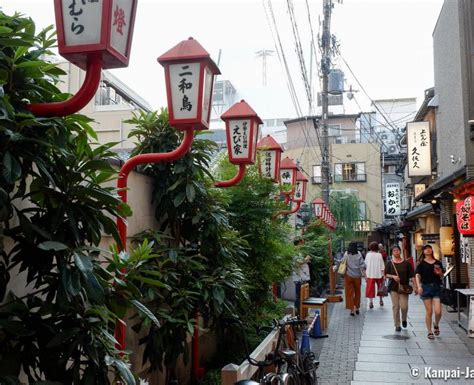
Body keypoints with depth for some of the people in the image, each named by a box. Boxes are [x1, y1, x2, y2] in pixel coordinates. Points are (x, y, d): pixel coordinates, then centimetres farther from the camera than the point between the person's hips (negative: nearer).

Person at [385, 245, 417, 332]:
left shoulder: (406, 263, 2)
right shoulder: (389, 263, 3)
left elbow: (412, 276, 1)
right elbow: (386, 275, 2)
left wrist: (415, 286, -5)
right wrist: (393, 276, -16)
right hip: (393, 288, 1)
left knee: (404, 306, -6)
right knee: (395, 306, 0)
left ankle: (404, 319, 26)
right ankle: (397, 325, 12)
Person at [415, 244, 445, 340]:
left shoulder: (438, 263, 9)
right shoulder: (421, 263, 2)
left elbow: (442, 276, 16)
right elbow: (417, 275, -6)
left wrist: (440, 273, -8)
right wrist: (419, 286, -20)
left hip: (436, 287, 2)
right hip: (426, 287, -2)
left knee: (438, 311, -8)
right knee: (429, 311, 1)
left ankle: (436, 325, 24)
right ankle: (429, 332, 16)